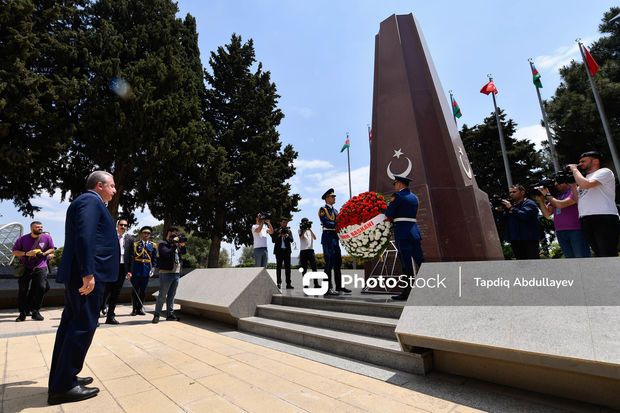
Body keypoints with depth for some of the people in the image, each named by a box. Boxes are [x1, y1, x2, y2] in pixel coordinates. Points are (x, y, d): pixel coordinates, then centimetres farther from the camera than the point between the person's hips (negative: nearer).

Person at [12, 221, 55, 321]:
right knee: (22, 290, 1)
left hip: (40, 268, -1)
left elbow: (52, 249, 7)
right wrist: (26, 254, -17)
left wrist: (44, 253, -12)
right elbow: (15, 251, 1)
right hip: (25, 268, 1)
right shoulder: (22, 239, -3)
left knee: (41, 287, -13)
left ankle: (35, 311, 3)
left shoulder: (47, 237, -3)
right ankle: (22, 313, 16)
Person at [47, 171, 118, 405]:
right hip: (88, 275, -11)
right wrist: (88, 273, -26)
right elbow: (85, 237, -22)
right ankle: (63, 386, 3)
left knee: (71, 324, 14)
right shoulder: (90, 200, -10)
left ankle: (61, 380, 25)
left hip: (79, 275, 11)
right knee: (83, 325, -5)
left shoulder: (89, 202, 22)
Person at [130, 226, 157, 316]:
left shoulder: (153, 245, 7)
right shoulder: (135, 244, 3)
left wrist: (153, 268, -2)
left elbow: (154, 259, 9)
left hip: (146, 271, 2)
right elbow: (130, 258, 2)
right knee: (135, 290, 4)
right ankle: (134, 309, 14)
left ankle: (140, 308, 18)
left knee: (143, 291, 8)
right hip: (136, 270, -1)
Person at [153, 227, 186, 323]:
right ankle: (156, 315, 8)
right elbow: (167, 253, -20)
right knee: (162, 295, -2)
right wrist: (175, 245, -15)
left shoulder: (176, 244, 17)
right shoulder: (163, 244, -4)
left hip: (176, 273, 7)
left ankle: (170, 314, 18)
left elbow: (184, 252, 13)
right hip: (166, 273, -7)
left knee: (171, 295, 12)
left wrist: (182, 245, -3)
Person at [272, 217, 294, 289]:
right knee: (279, 267, 2)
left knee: (288, 267, 0)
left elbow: (291, 240, 2)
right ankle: (279, 283, 6)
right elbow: (273, 240, -1)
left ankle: (288, 284, 1)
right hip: (279, 251, -2)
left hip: (287, 250, 2)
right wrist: (279, 235, -14)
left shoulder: (289, 231, 14)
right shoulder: (276, 231, 7)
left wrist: (287, 236, -16)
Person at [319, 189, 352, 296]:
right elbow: (326, 223, -17)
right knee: (329, 262, -9)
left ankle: (339, 287, 17)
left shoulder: (335, 210, 21)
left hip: (335, 238, 8)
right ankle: (327, 289, -4)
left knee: (338, 262, 9)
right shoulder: (323, 210, -3)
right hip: (328, 237, -8)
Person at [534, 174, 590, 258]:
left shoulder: (574, 191, -1)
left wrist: (547, 195, -3)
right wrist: (540, 200, -1)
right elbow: (547, 214, 9)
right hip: (560, 232, 6)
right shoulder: (556, 196, 15)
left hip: (576, 230, -6)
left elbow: (560, 204, -16)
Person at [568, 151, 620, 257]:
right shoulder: (584, 179, 28)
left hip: (604, 218, -7)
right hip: (586, 221, 7)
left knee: (608, 255, -12)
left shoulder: (604, 171, 5)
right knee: (599, 254, 5)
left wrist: (574, 170, 1)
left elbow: (585, 184, -14)